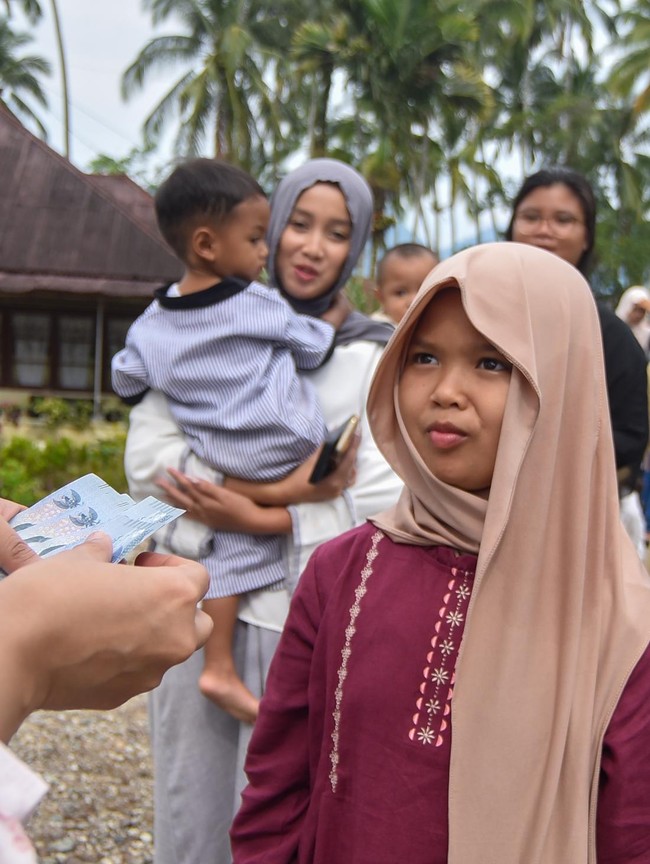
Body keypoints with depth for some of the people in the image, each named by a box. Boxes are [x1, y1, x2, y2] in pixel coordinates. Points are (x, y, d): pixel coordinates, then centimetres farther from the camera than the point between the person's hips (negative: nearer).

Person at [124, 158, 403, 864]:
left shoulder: (372, 357, 3)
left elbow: (380, 504, -7)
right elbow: (147, 460, -4)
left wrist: (256, 517, -15)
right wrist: (284, 488, -13)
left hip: (304, 617, -1)